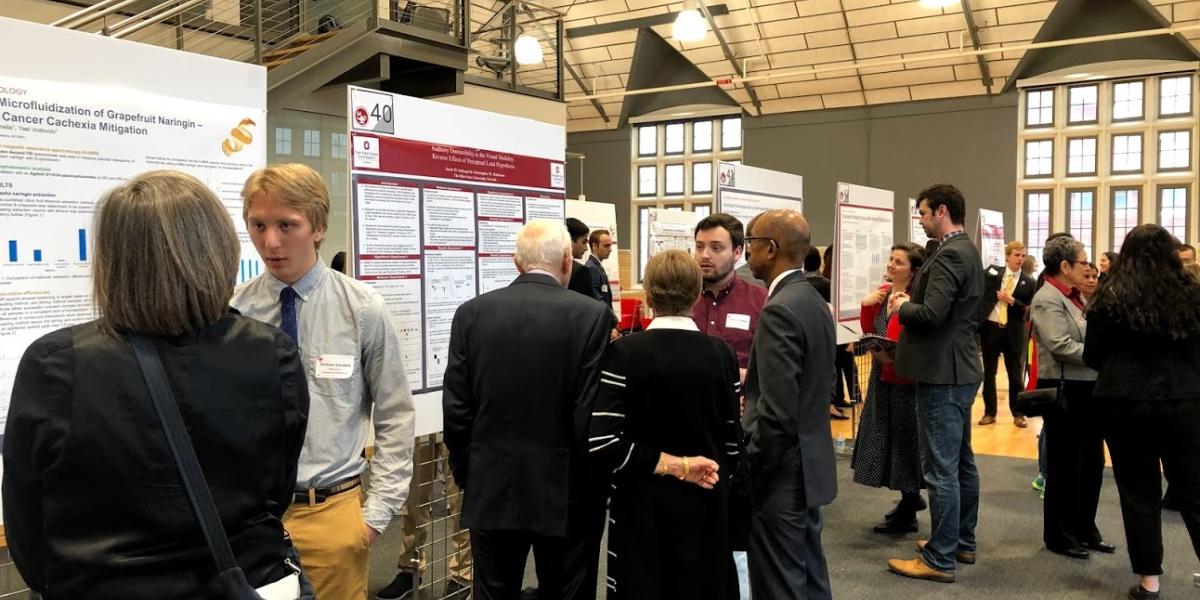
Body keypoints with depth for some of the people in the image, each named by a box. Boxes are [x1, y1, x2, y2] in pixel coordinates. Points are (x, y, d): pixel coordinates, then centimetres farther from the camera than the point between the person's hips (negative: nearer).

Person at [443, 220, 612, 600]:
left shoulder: (472, 312, -3)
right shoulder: (591, 316, -11)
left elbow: (456, 409, -2)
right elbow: (593, 415, -14)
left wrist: (466, 477, 10)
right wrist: (596, 482, 1)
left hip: (490, 490, 3)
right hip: (567, 492, -2)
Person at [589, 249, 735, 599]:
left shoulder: (624, 353, -12)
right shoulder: (721, 354, -5)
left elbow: (602, 444, -19)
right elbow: (732, 442, -1)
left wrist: (673, 465, -12)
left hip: (643, 506, -2)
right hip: (706, 504, 2)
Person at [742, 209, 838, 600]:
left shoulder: (779, 311, -21)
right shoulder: (815, 302, 9)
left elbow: (776, 413, -25)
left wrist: (745, 474, -15)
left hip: (781, 474, -10)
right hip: (810, 464, 10)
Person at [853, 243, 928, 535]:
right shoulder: (882, 292, 7)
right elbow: (869, 332, 10)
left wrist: (896, 356, -28)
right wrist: (866, 305, -3)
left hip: (904, 379, -8)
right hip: (882, 376, 8)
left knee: (904, 440, 2)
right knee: (887, 438, 17)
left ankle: (908, 515, 16)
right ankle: (911, 498, 36)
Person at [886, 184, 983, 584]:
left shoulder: (949, 254, -18)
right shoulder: (966, 250, 15)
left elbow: (931, 315, -27)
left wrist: (901, 307, -8)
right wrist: (911, 301, 10)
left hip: (943, 374, -11)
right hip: (959, 370, 11)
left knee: (940, 469, -4)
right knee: (961, 462, 18)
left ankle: (940, 559, 4)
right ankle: (963, 542, 30)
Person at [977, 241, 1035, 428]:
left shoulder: (1028, 283, 1)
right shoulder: (992, 273, 3)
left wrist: (1012, 301, -15)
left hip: (1012, 332, -1)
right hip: (990, 328, 1)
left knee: (1015, 375, 5)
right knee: (988, 373, 8)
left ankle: (1018, 414, 17)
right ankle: (990, 412, 18)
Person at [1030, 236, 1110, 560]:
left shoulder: (1077, 297, 13)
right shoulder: (1047, 299, -15)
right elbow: (1061, 346, -24)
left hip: (1087, 389, 9)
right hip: (1065, 391, -9)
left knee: (1092, 463, 16)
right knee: (1065, 467, 2)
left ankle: (1085, 529, 29)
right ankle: (1059, 536, 16)